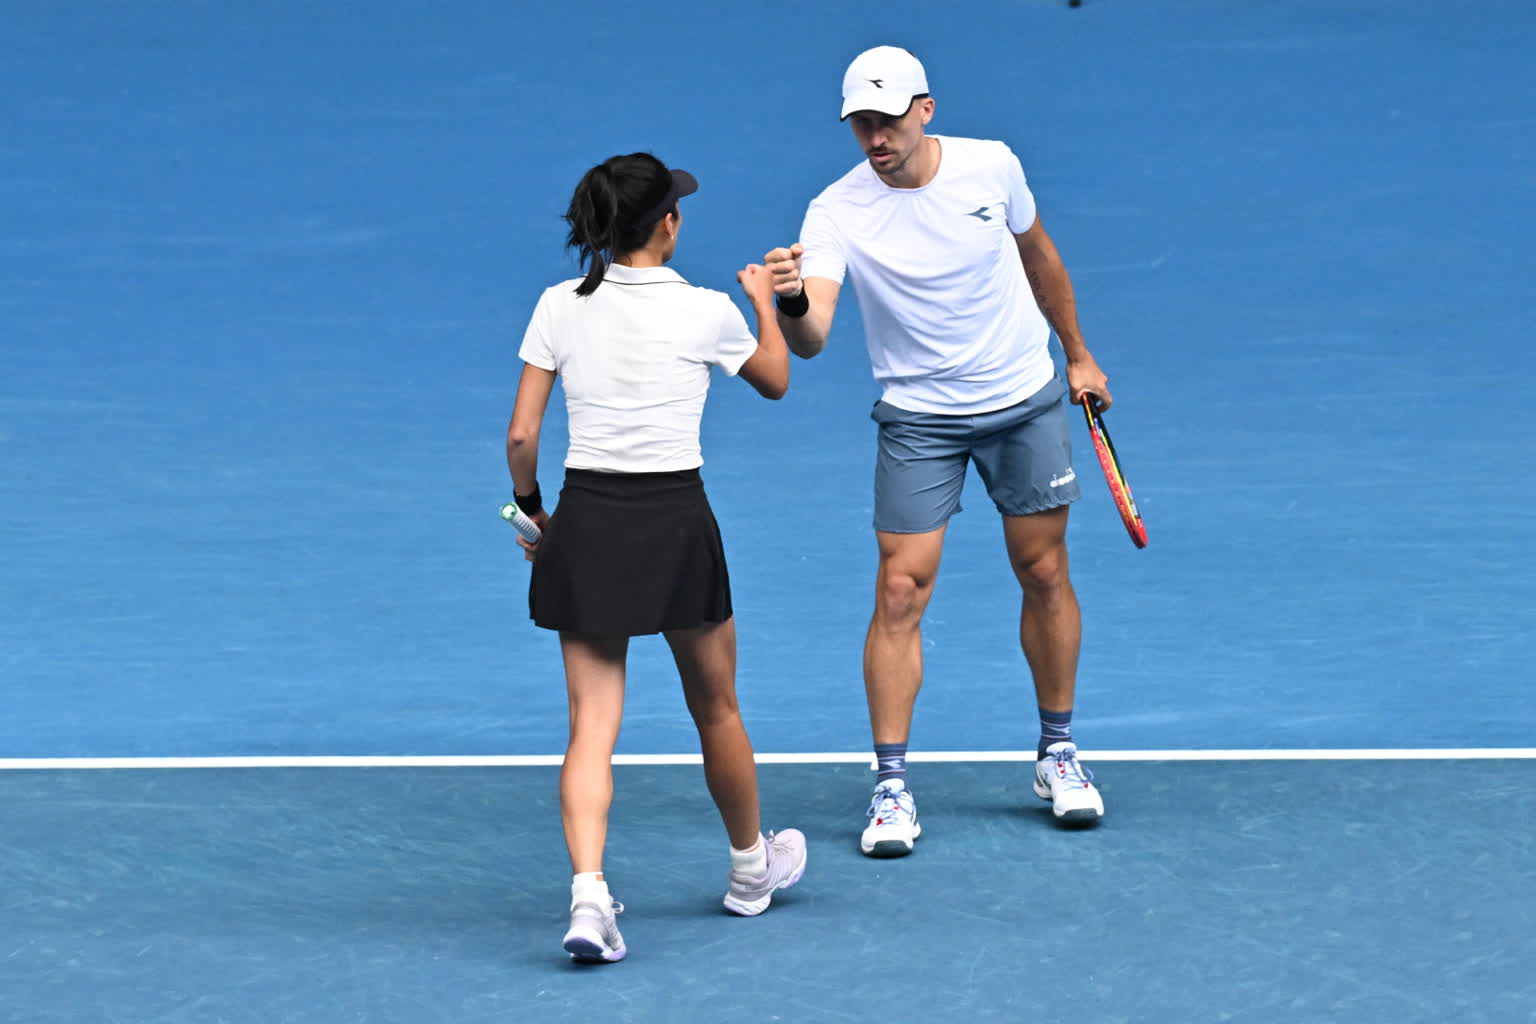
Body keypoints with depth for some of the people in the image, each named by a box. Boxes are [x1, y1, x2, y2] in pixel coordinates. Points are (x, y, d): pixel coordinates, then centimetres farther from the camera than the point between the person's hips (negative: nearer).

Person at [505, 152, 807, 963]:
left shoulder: (559, 307, -1)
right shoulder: (705, 313, -6)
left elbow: (521, 437, -1)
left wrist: (531, 510, 17)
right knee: (715, 710, 19)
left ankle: (588, 893, -19)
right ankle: (751, 868, 38)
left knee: (591, 725, 0)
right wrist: (766, 301, 32)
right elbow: (775, 380, 15)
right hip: (674, 518, -2)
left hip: (583, 521, 2)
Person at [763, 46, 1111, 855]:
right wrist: (791, 303, -54)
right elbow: (811, 339, -31)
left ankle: (1057, 751, 27)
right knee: (900, 591, -9)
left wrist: (1077, 354, 17)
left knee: (1044, 574, 8)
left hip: (1025, 401, 2)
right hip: (918, 420, -2)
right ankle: (891, 787, -3)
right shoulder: (837, 212, -19)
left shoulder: (992, 166, -11)